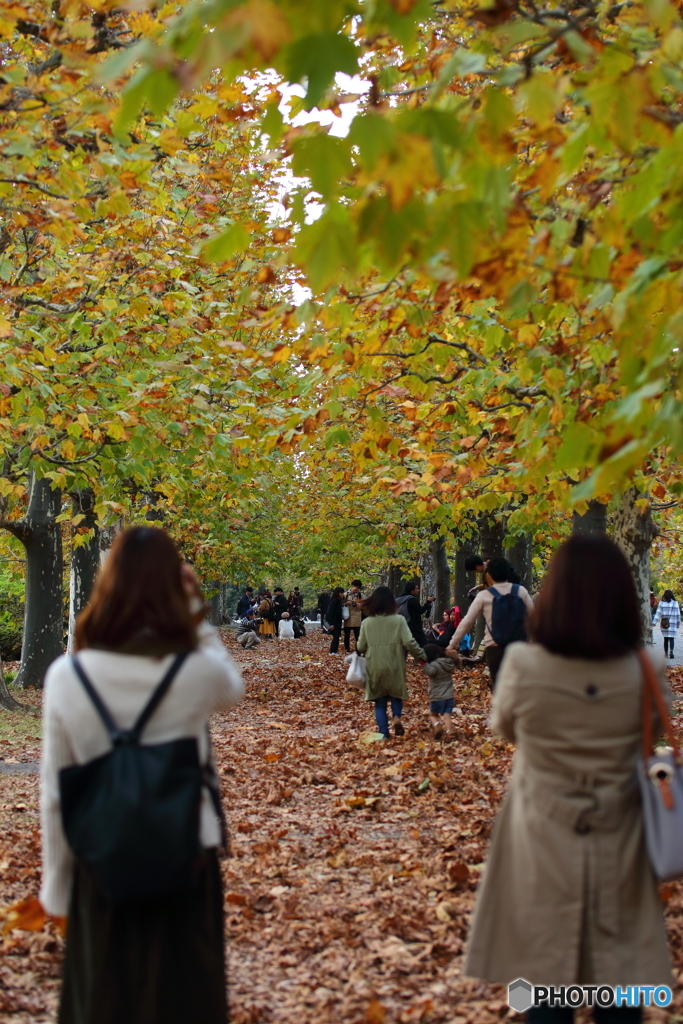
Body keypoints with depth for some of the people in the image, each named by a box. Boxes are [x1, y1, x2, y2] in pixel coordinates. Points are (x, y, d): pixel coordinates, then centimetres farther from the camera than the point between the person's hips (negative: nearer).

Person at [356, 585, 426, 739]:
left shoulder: (367, 623, -1)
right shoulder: (398, 620, -7)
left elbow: (360, 647, 4)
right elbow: (409, 642, -11)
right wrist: (422, 656, 1)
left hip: (375, 668, 1)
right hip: (394, 667, -1)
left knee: (380, 701, 11)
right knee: (397, 693, 20)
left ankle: (384, 733, 4)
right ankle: (396, 717, -6)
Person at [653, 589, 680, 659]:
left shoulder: (661, 603, 1)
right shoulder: (675, 603, -1)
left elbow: (658, 613, -6)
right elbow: (678, 614, 2)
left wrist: (654, 622, -9)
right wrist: (678, 624, 10)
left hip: (664, 624, 2)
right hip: (673, 624, -2)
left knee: (665, 638, 12)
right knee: (671, 638, -2)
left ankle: (665, 653, 14)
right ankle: (671, 651, -19)